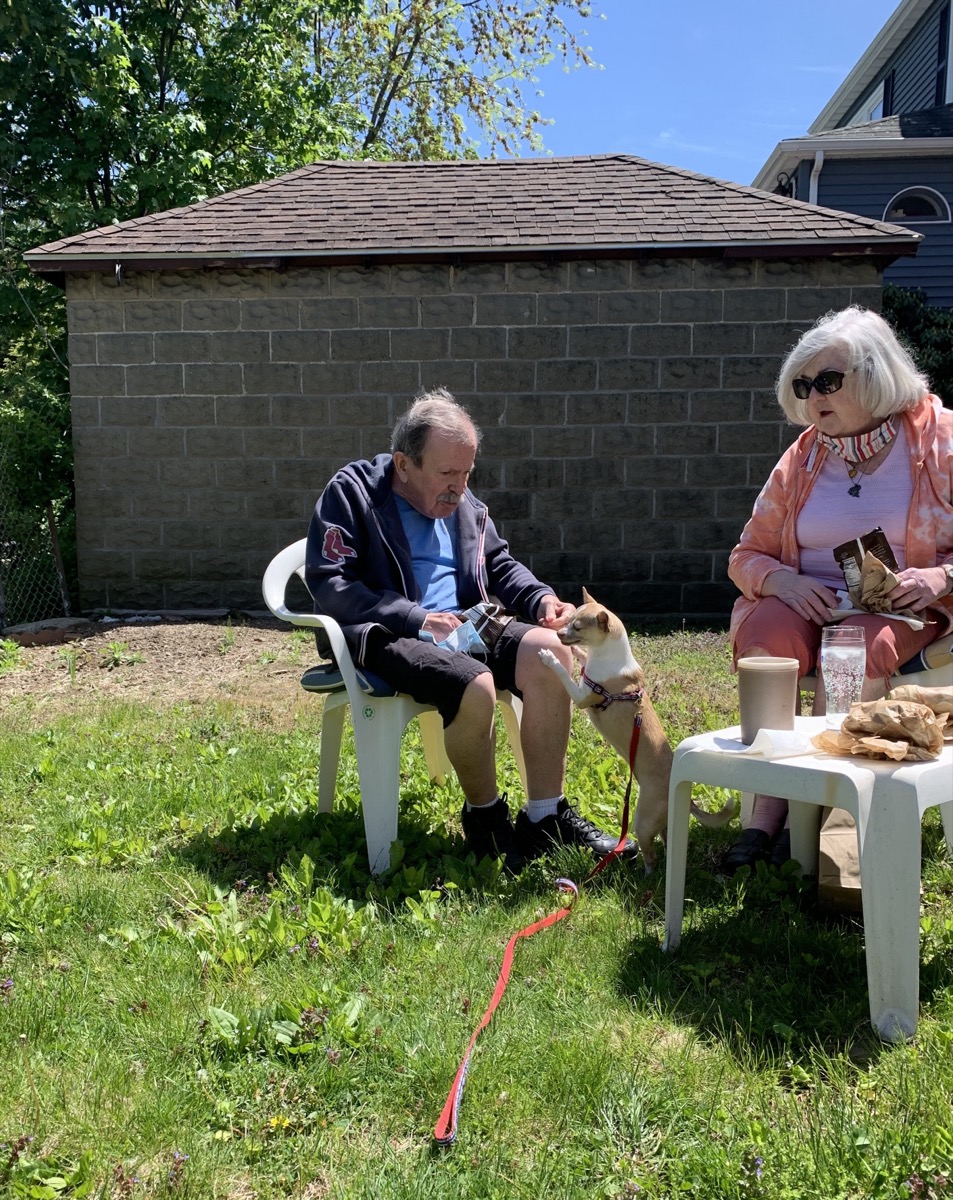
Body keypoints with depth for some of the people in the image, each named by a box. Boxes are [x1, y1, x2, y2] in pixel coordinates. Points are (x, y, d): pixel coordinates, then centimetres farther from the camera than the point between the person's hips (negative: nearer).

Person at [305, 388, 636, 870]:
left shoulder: (463, 502, 15)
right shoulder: (351, 493, -4)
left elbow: (499, 565, 24)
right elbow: (327, 585, -13)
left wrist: (541, 599, 1)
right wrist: (416, 619, -22)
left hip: (462, 626, 7)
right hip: (386, 636, -6)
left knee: (549, 652, -19)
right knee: (475, 684, -34)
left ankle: (545, 817, -11)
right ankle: (484, 814, -5)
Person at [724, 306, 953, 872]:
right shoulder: (803, 458, 10)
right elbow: (747, 555, 10)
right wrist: (783, 580, -12)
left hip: (901, 611, -2)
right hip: (809, 603, 3)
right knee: (764, 631, -31)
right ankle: (768, 809, -31)